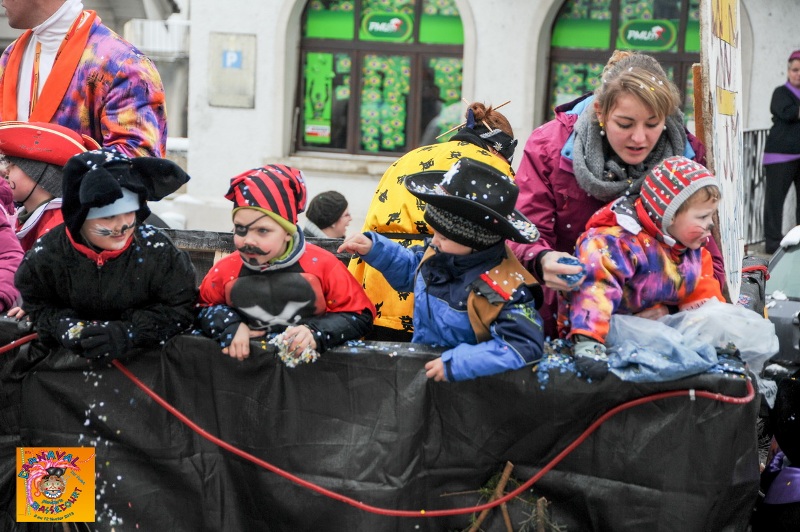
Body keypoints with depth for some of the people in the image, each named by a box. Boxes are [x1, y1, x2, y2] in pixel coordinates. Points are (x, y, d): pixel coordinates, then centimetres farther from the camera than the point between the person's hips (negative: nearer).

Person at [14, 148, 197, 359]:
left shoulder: (156, 249, -13)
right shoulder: (47, 255, -11)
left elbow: (179, 308, -9)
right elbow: (37, 305, 2)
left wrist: (130, 332, -24)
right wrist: (64, 327, -20)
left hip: (147, 354, 0)